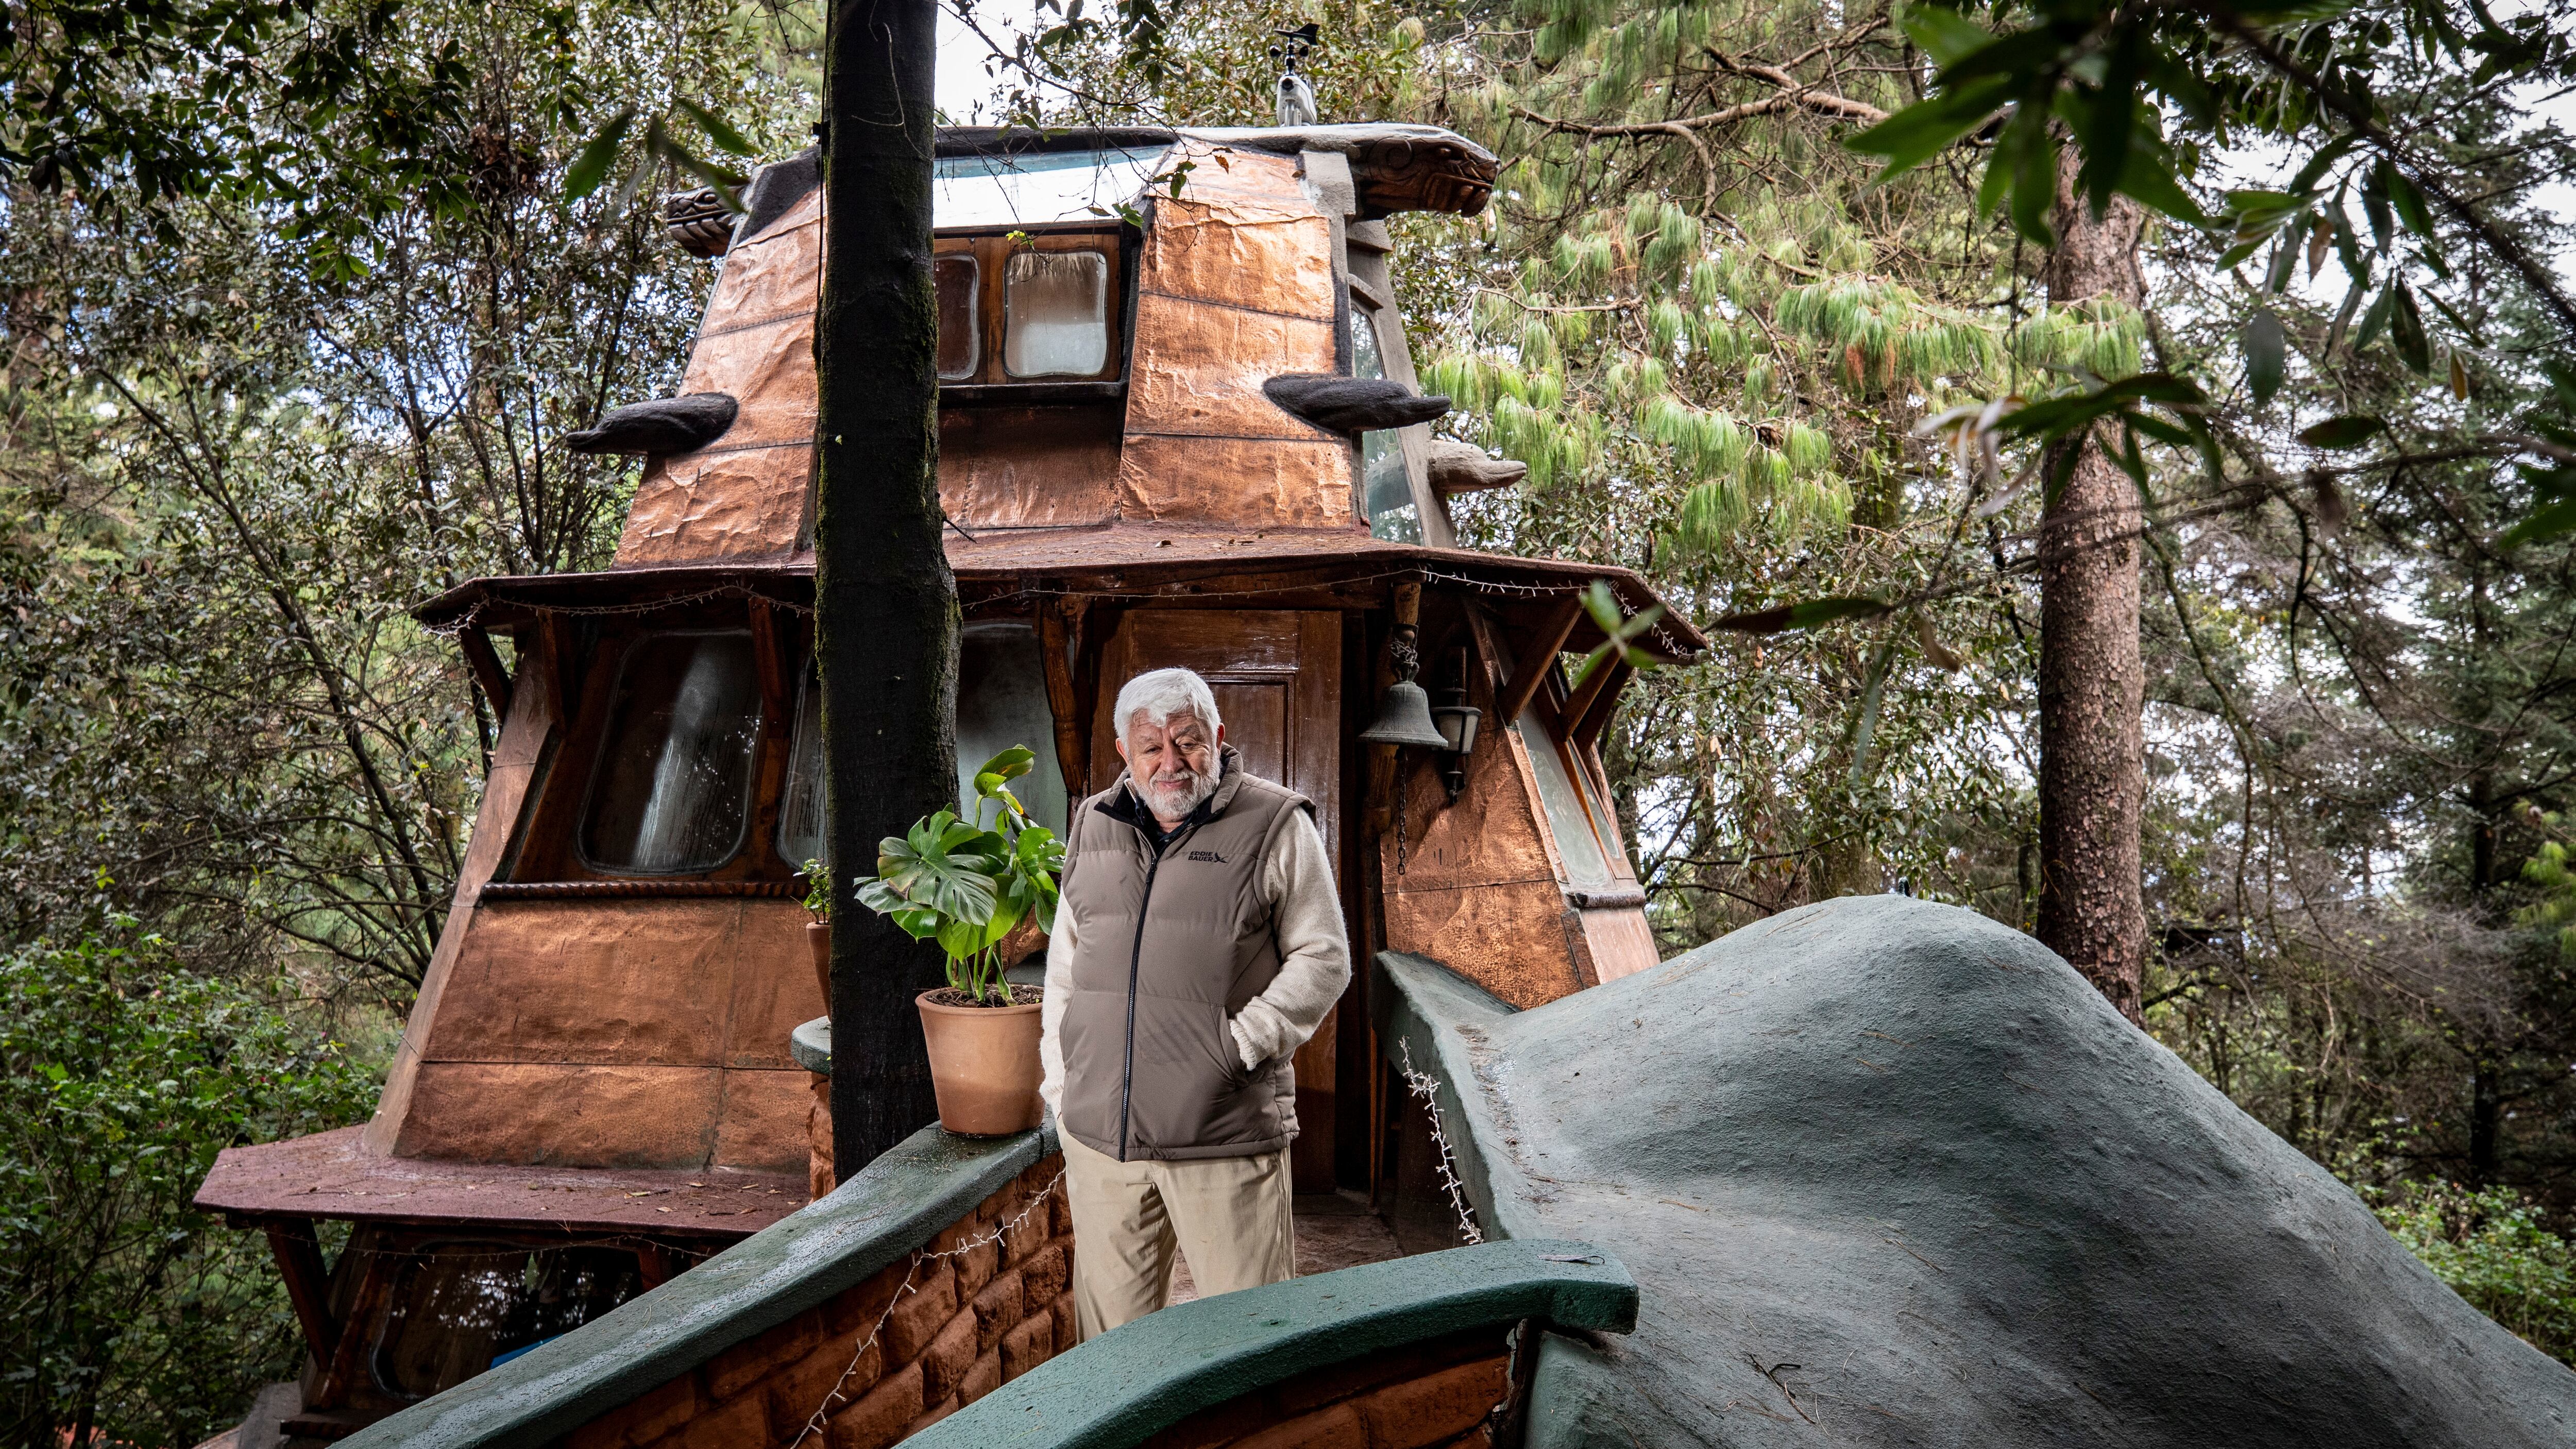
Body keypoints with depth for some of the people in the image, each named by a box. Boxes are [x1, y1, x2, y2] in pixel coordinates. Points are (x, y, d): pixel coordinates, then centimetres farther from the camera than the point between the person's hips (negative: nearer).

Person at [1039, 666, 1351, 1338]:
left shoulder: (1275, 825, -3)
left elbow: (1324, 959, -2)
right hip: (1100, 1132, 4)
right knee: (1113, 1328, 14)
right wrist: (1059, 1081, 13)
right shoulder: (1093, 825, 12)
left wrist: (1242, 1044, -13)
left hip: (1226, 1136, -4)